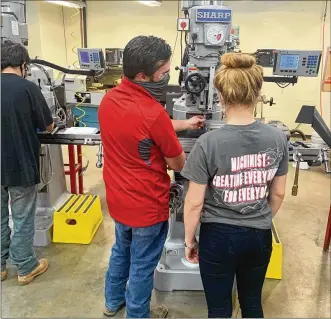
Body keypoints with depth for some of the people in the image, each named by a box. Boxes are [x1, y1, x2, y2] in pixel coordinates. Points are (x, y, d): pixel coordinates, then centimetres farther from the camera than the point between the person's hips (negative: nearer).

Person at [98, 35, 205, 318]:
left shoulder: (109, 99, -4)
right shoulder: (152, 112, -29)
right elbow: (179, 165, -16)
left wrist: (184, 124, 15)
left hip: (118, 198, 8)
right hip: (146, 204, -7)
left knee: (121, 250, 29)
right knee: (142, 265, 15)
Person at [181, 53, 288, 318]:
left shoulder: (208, 143, -22)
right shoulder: (278, 138, -10)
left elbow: (194, 203, -15)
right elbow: (278, 193, 2)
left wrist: (189, 240, 1)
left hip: (219, 237, -3)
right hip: (260, 236, 4)